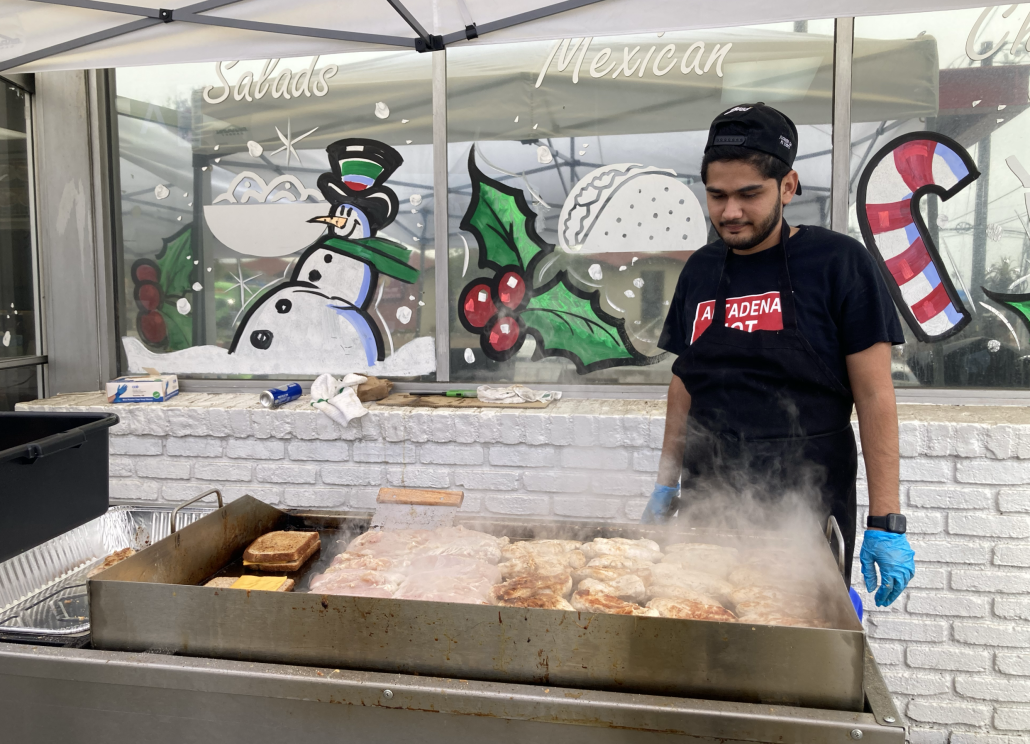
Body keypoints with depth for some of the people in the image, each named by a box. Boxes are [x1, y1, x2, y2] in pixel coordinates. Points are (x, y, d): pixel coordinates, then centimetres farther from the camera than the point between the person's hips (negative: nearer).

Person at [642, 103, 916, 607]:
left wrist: (885, 523, -10)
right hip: (707, 503, 4)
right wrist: (665, 487, 12)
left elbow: (875, 397, -7)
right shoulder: (701, 270, 8)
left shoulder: (838, 263, -6)